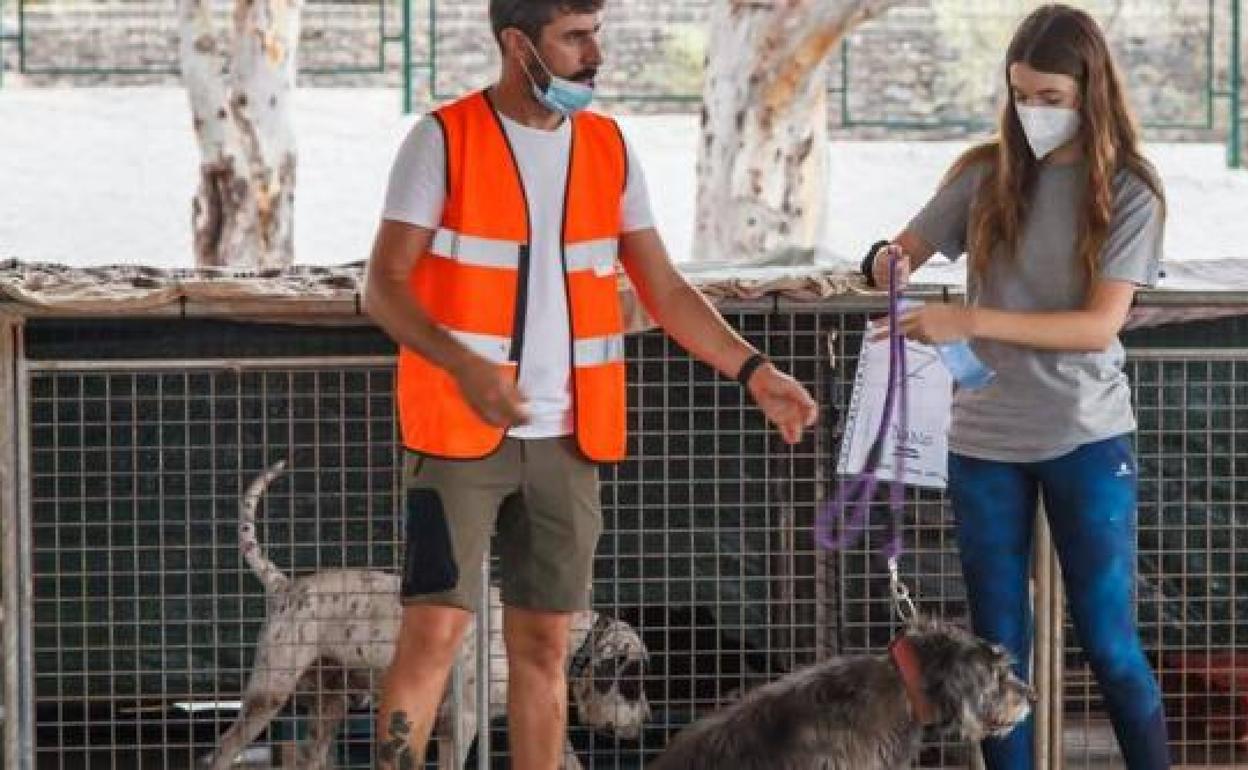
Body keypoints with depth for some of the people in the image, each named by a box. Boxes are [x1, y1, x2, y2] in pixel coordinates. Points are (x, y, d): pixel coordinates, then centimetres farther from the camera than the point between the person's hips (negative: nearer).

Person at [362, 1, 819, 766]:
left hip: (565, 439, 5)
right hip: (459, 433, -5)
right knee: (435, 628, -10)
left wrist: (754, 371, 0)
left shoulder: (610, 149, 8)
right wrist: (464, 366, -27)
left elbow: (665, 289, 12)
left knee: (545, 643, 7)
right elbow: (385, 287, -11)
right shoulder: (444, 140, -7)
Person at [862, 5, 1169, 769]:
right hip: (985, 440, 3)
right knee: (1000, 648, 7)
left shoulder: (1129, 191, -7)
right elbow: (906, 251, 12)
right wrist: (888, 264, -13)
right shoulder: (985, 174, 1)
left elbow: (1100, 325, -17)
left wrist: (971, 321, -26)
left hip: (1086, 439, -3)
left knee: (1109, 643, 0)